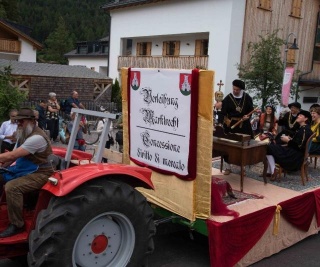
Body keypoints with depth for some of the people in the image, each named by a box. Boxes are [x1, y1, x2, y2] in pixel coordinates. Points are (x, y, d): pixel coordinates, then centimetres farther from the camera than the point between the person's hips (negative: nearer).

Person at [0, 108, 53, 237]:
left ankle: (16, 225, -16)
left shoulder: (37, 137, -24)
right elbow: (14, 156, 12)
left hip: (39, 174, -10)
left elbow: (13, 155, -27)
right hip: (24, 169, 11)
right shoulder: (24, 135, 10)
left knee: (12, 187, -30)